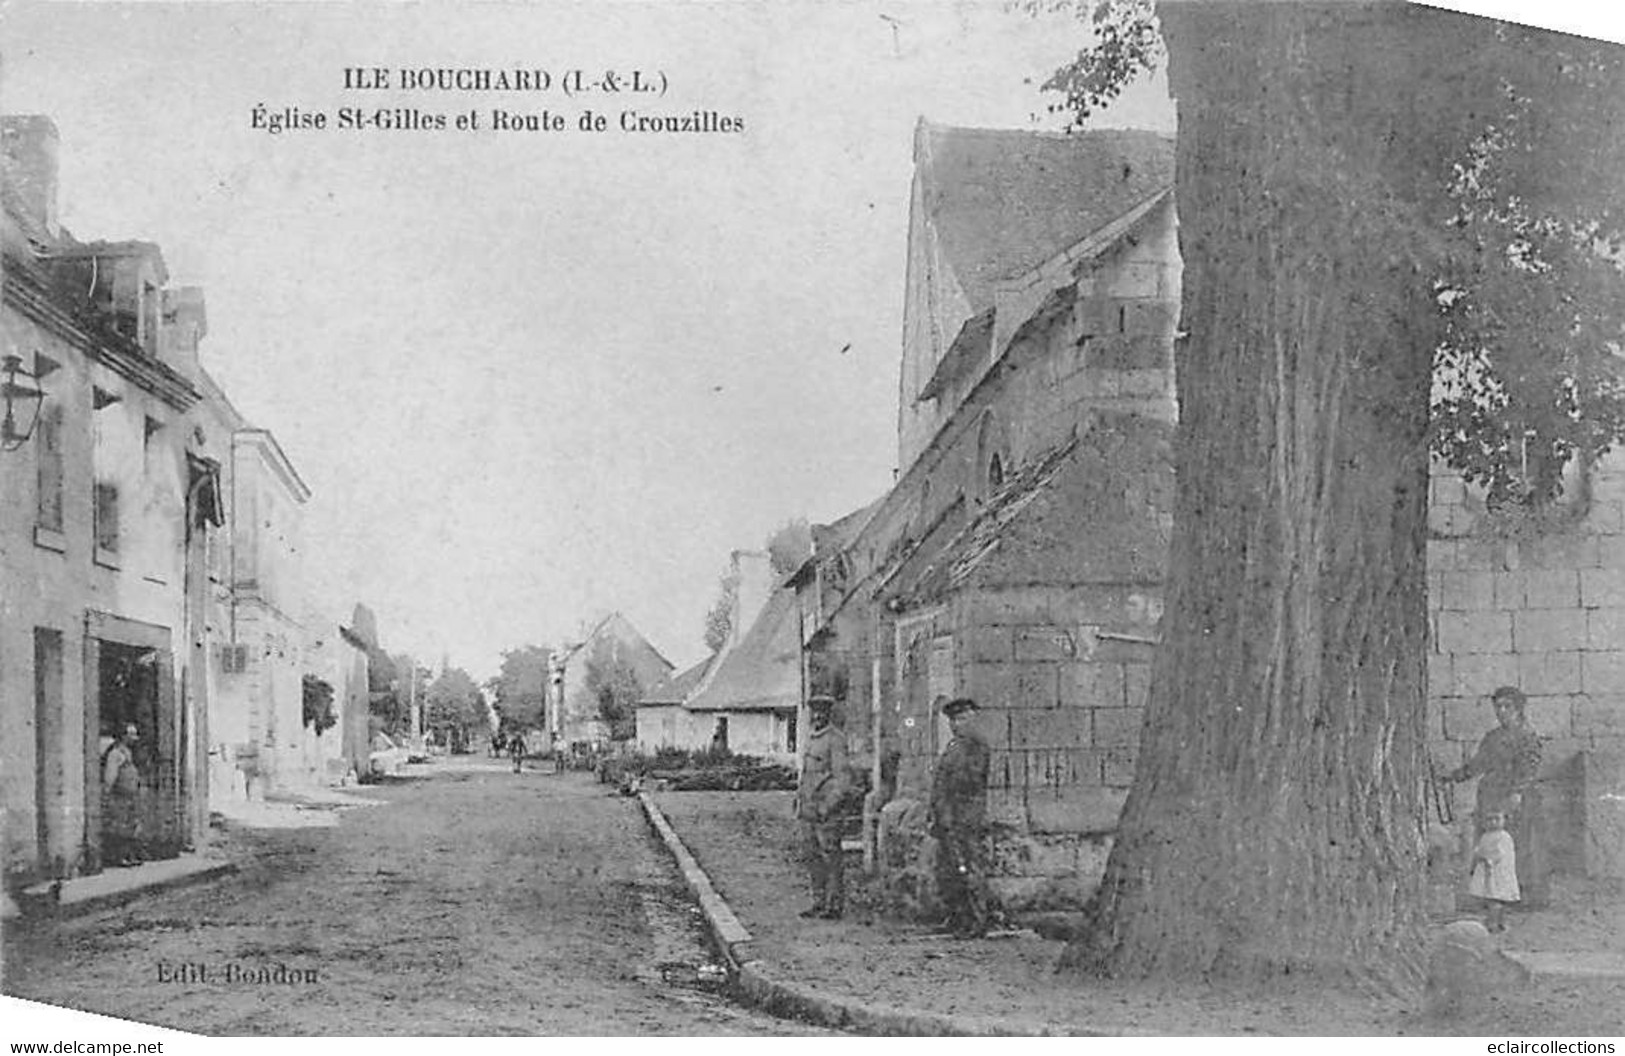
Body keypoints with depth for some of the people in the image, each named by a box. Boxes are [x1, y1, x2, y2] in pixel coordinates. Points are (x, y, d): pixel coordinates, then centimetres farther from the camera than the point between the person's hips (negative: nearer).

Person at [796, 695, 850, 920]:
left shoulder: (836, 739, -9)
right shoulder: (811, 738, 16)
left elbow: (840, 776, -14)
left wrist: (828, 806, -20)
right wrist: (799, 800, 16)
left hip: (827, 805, -8)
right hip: (808, 806, 8)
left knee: (830, 857, -5)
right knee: (812, 856, 9)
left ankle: (835, 905, -1)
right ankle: (819, 903, 16)